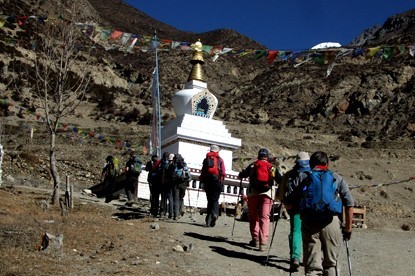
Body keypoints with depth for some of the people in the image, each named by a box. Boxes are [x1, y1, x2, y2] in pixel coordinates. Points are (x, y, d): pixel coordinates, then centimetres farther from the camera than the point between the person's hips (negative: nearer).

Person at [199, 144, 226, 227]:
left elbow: (203, 171, 9)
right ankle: (215, 214, -28)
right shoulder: (220, 159, 8)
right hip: (217, 180, -2)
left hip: (207, 181, 2)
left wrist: (201, 180, 14)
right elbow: (223, 172, -1)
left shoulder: (206, 159, 13)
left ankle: (208, 220, 2)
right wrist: (222, 180, 11)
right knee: (215, 199, 0)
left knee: (209, 200, 8)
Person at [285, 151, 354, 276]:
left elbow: (287, 199, 4)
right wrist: (348, 228, 13)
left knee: (312, 266, 3)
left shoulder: (302, 177, 15)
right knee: (331, 263, 16)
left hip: (309, 222, 0)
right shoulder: (337, 178, 16)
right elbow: (349, 204, 8)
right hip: (332, 222, 0)